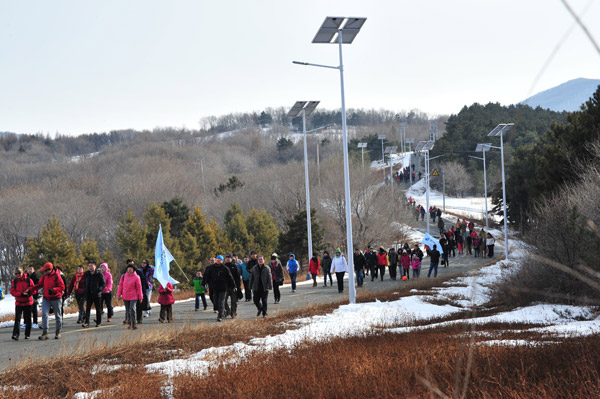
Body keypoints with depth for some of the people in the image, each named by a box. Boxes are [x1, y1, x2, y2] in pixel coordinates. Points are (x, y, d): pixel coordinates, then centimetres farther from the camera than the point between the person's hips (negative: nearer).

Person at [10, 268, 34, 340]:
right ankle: (15, 334, -19)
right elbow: (12, 292, -7)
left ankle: (27, 334, 18)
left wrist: (29, 291, -22)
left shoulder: (28, 280, -4)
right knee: (17, 318, -12)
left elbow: (33, 290, -1)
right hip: (18, 303, 0)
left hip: (28, 302, 0)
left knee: (28, 319, 7)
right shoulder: (14, 281, 0)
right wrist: (21, 294, -21)